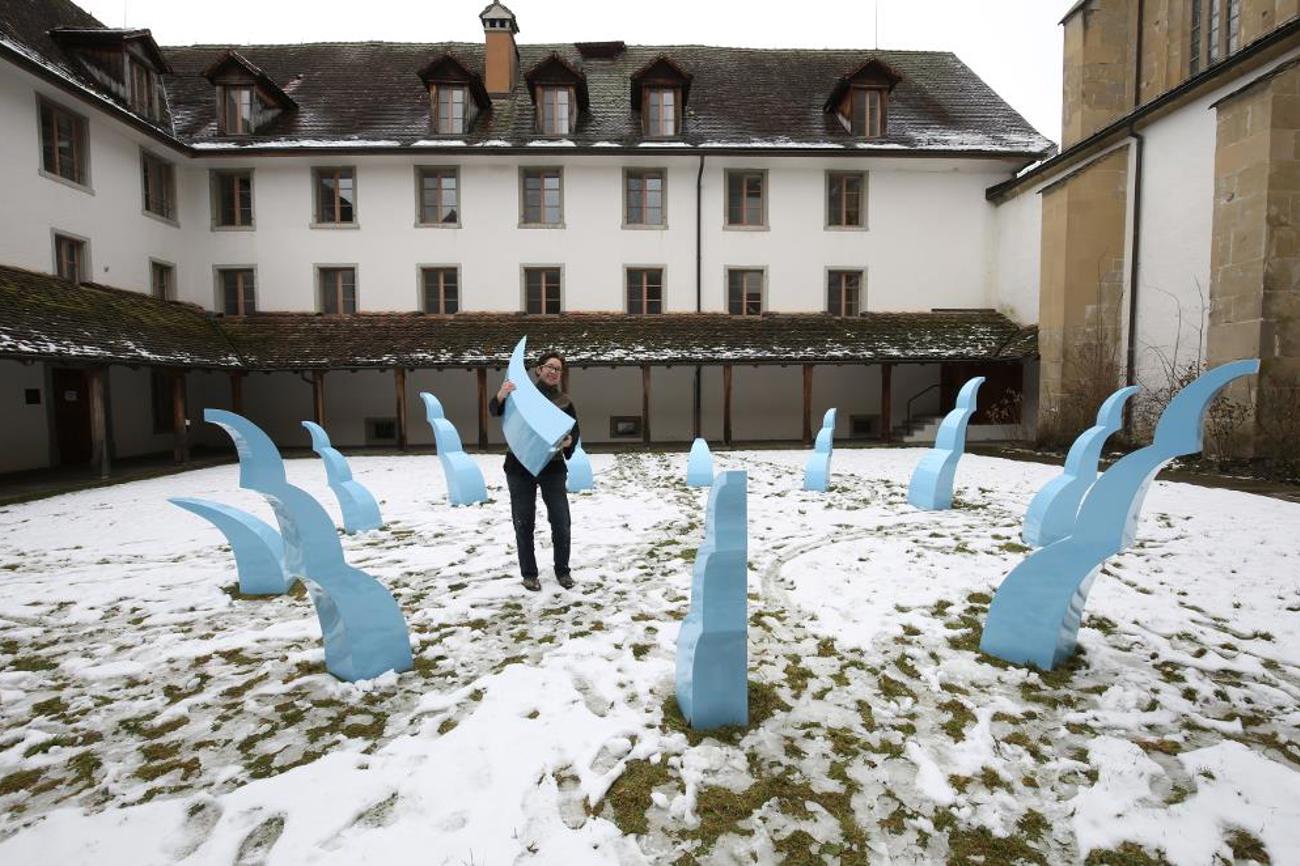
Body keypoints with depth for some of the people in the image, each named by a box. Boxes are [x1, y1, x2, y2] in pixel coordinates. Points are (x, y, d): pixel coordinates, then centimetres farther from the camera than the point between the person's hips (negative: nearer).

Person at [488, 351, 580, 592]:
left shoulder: (564, 401, 4)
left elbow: (574, 431, 5)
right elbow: (494, 412, -5)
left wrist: (569, 441, -19)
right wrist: (500, 397, -27)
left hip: (552, 467, 1)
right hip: (520, 466, -1)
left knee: (561, 521, 3)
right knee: (524, 522, 6)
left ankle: (562, 570, 22)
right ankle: (529, 574, 21)